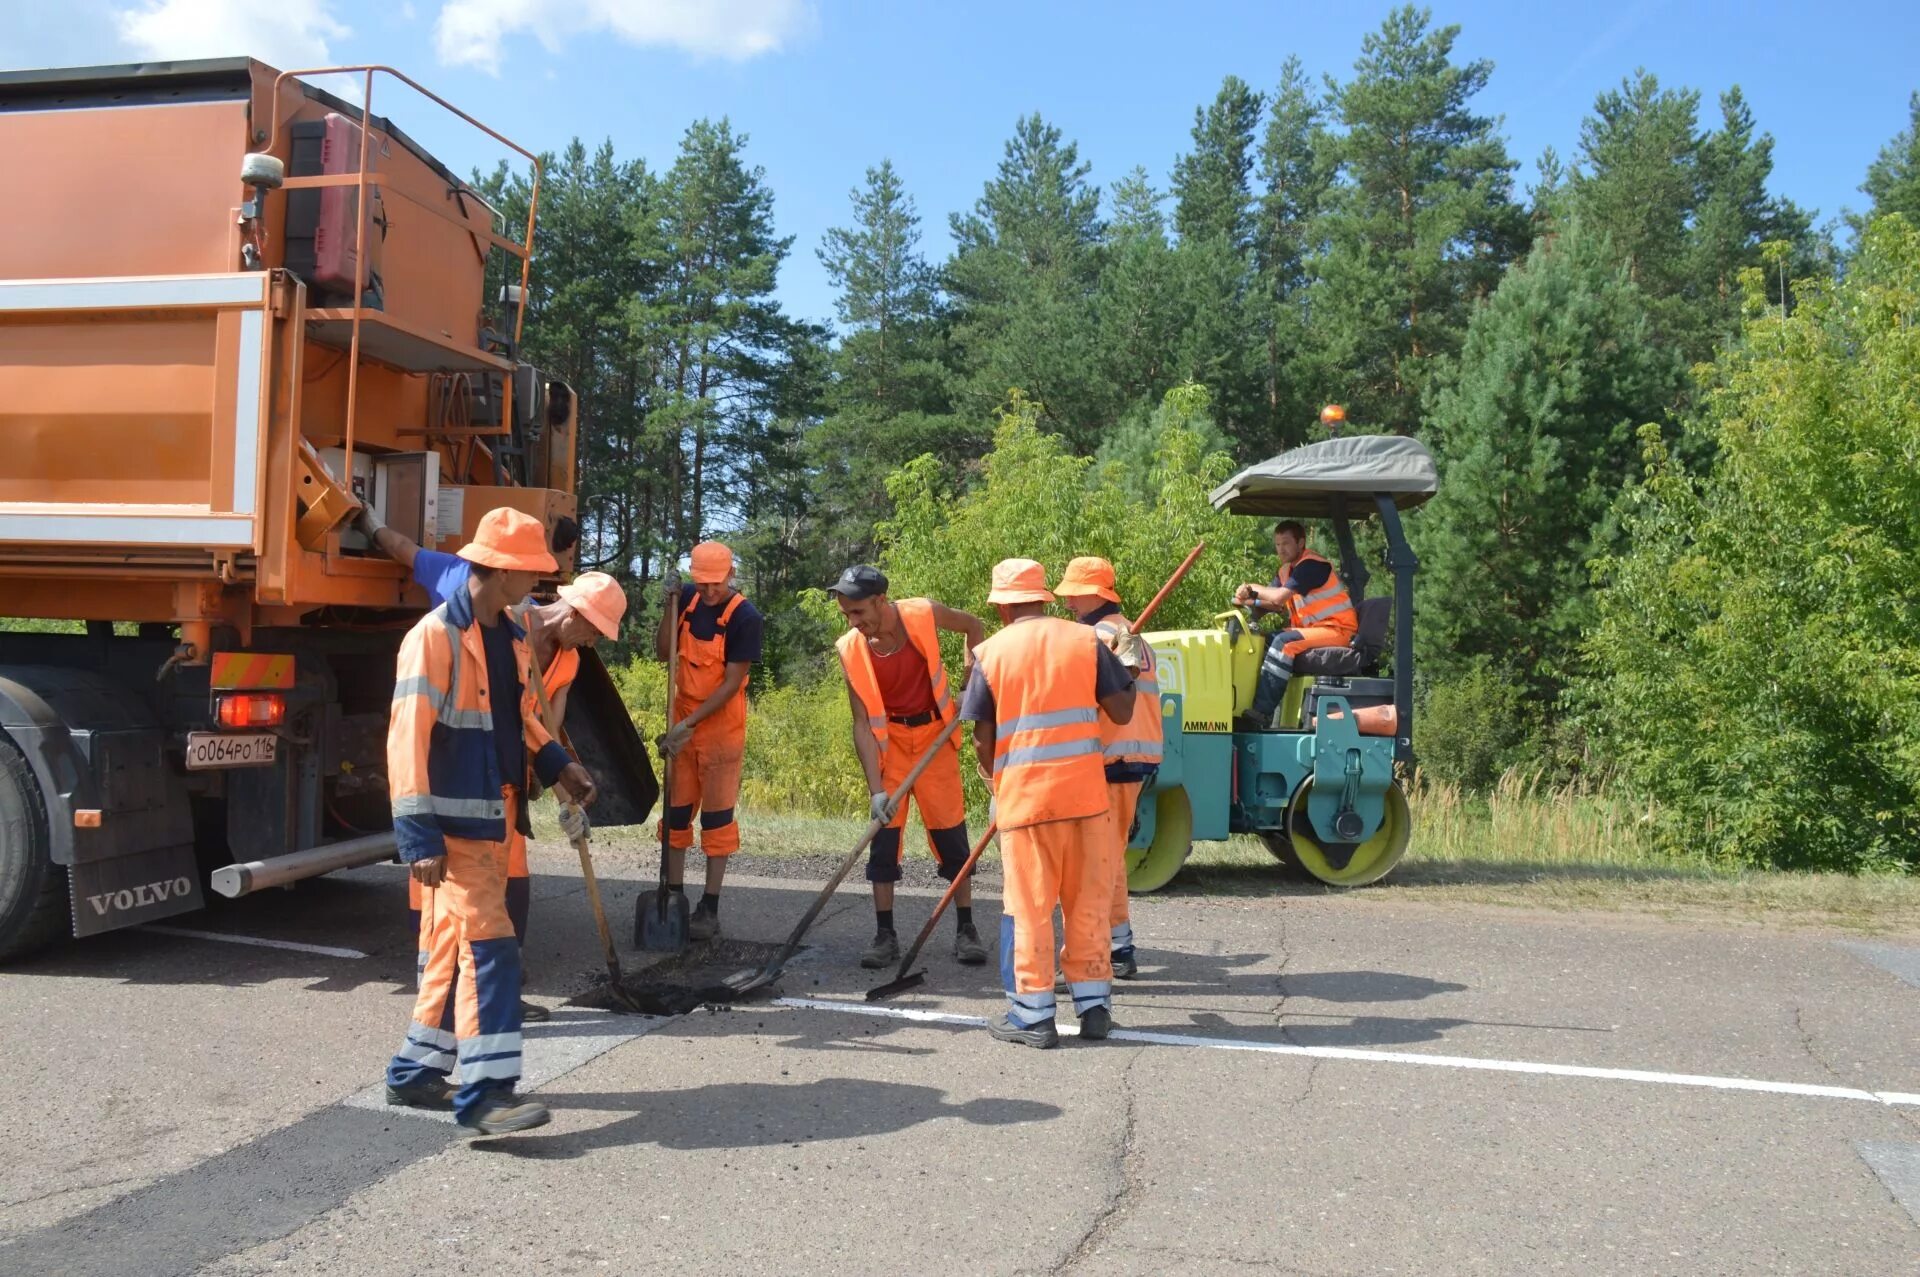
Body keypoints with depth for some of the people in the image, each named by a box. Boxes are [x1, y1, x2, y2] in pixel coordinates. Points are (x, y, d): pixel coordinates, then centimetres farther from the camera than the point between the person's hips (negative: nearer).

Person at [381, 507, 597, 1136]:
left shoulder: (511, 638, 12)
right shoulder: (435, 637, -15)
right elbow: (408, 738, -18)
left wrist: (557, 764, 9)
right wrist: (420, 834, -22)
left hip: (491, 818, 9)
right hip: (451, 823, -9)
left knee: (453, 950, 14)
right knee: (488, 948, -12)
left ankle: (415, 1073, 25)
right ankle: (484, 1093, -8)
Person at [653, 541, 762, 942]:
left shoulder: (746, 618, -16)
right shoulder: (688, 598, 1)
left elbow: (731, 683, -17)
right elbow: (663, 652, 3)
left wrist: (690, 724, -21)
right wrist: (670, 606, -10)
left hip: (721, 723, -5)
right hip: (682, 718, 5)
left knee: (717, 813, -1)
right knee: (676, 807, 8)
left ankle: (710, 908, 4)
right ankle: (673, 894, 18)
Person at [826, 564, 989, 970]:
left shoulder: (923, 615, -18)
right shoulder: (851, 649, -16)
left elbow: (974, 626, 4)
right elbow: (862, 723, -15)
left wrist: (971, 671, -8)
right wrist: (876, 788, -20)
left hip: (934, 735, 0)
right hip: (888, 740, 0)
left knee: (951, 831, 2)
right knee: (884, 836, -2)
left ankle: (965, 930, 13)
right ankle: (885, 935, 7)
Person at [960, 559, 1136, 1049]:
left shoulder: (991, 653, -2)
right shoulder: (1086, 640, 2)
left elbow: (983, 739, 0)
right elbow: (1122, 712, 2)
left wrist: (995, 777, 19)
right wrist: (1121, 678, 22)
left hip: (1023, 794, -2)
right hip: (1085, 789, 2)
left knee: (1029, 907, 5)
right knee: (1088, 900, 12)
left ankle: (1033, 1015, 8)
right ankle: (1094, 1004, 19)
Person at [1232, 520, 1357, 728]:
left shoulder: (1311, 565, -15)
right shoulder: (1286, 571, 13)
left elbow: (1279, 597, -25)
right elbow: (1275, 605, 3)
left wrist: (1253, 589, -9)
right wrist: (1250, 600, -17)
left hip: (1338, 629, -9)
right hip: (1312, 629, 9)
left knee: (1285, 642, -29)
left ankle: (1262, 712, -32)